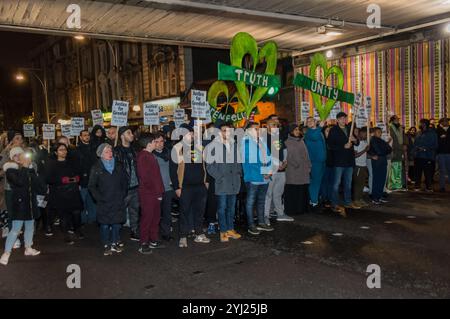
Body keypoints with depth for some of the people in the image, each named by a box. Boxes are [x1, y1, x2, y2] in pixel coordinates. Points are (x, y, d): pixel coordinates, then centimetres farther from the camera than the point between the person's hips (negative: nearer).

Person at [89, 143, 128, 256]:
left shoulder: (118, 166, 9)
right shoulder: (96, 168, 1)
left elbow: (125, 182, 14)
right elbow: (91, 186, 0)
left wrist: (123, 195, 3)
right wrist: (100, 198, -8)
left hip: (118, 201, 2)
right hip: (104, 203, -2)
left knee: (117, 222, 5)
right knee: (105, 224, 1)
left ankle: (115, 243, 18)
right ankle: (106, 245, 12)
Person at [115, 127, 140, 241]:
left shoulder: (133, 150, 12)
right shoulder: (116, 152, -9)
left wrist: (140, 182, 10)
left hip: (135, 187, 7)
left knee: (135, 211, 14)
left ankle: (135, 233, 26)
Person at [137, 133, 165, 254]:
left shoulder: (151, 155, 17)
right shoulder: (142, 156, -13)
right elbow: (144, 176, -19)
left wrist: (159, 189, 14)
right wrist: (154, 189, -15)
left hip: (156, 193, 9)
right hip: (147, 194, -9)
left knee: (156, 217, 14)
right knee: (147, 218, -3)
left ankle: (154, 241, 24)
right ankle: (144, 244, 5)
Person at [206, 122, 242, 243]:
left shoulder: (234, 144, 10)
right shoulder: (214, 145, -7)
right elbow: (209, 164, -7)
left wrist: (239, 173, 8)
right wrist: (218, 176, -11)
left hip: (234, 182, 5)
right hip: (221, 182, -5)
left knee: (231, 207, 13)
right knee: (222, 207, 1)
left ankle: (230, 229, 23)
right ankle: (223, 231, 10)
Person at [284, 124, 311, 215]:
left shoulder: (301, 141, 16)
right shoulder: (288, 142, -1)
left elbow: (306, 155, 15)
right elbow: (288, 157, -7)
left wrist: (308, 166, 9)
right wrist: (295, 165, -13)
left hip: (303, 171, 5)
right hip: (293, 172, -5)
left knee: (302, 190, 5)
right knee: (293, 191, -3)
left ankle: (302, 208, 14)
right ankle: (292, 209, 4)